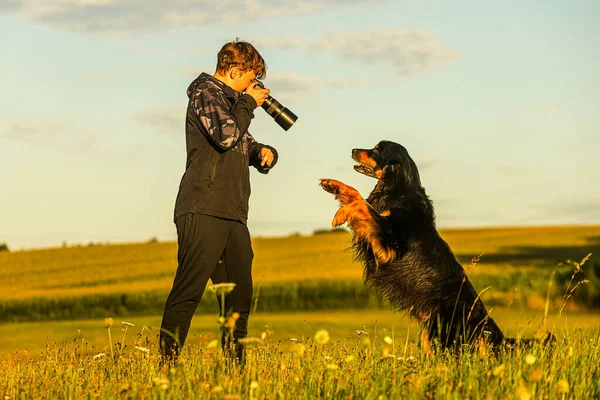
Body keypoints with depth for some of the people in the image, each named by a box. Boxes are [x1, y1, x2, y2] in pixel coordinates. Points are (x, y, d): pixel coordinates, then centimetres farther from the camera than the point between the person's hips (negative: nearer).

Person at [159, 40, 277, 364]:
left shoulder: (230, 101, 26)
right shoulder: (206, 93, -2)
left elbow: (244, 144, 32)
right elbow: (225, 135, -19)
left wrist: (264, 152, 9)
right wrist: (248, 104, -4)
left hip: (232, 215, 9)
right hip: (204, 211, -9)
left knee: (239, 294, 9)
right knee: (189, 289, -13)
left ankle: (234, 362, 15)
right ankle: (168, 361, -14)